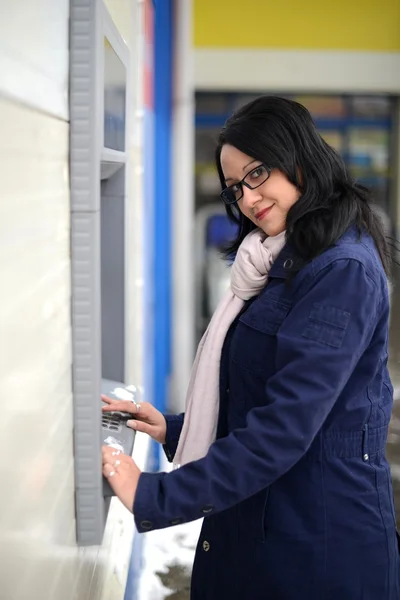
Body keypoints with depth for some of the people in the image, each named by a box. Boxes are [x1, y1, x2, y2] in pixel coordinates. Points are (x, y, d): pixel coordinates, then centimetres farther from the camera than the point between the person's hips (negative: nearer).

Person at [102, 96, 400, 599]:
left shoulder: (343, 271, -19)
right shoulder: (285, 262, 12)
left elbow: (285, 428, -25)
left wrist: (153, 496, -24)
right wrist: (174, 429, 4)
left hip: (319, 544, -8)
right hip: (255, 527, 8)